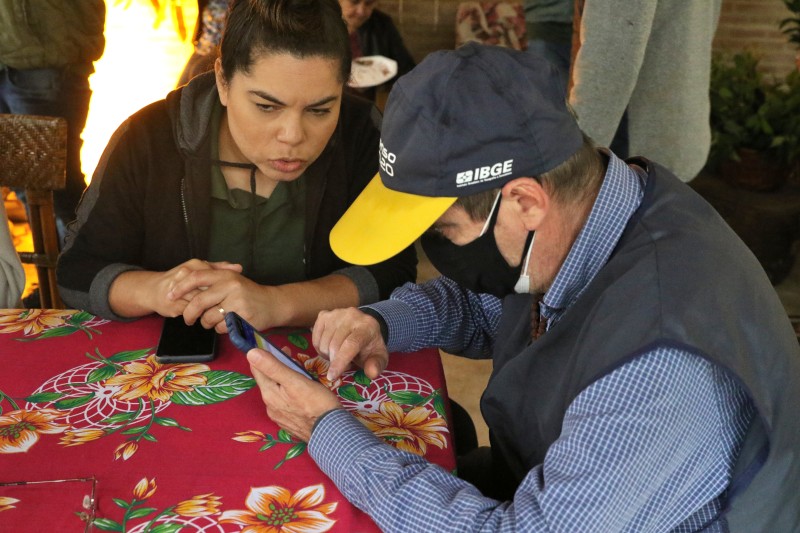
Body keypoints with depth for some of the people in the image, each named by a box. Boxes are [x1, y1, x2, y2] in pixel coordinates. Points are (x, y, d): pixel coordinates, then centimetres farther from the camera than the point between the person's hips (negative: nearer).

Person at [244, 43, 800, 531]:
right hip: (527, 488, 6)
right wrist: (381, 322, -11)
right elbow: (480, 300, 8)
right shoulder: (573, 205, -12)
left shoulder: (662, 374, -37)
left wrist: (329, 430, -24)